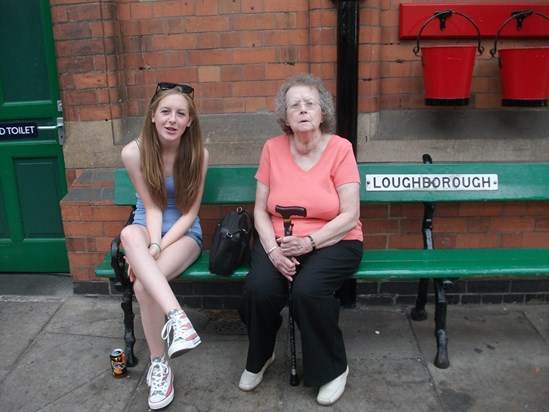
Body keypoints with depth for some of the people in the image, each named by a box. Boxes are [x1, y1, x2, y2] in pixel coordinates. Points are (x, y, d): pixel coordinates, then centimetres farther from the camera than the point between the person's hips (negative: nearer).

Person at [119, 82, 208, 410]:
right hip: (148, 228, 1)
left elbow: (190, 212, -11)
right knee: (129, 234, -39)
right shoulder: (134, 152, -11)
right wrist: (150, 245, -26)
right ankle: (177, 317, -45)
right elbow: (152, 207, -9)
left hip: (185, 234, -1)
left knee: (143, 284, -32)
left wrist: (157, 249, -23)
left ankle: (159, 364, -17)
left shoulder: (198, 153, -12)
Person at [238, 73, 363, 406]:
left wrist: (310, 242, -23)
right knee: (258, 289, -24)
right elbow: (260, 211, 1)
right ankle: (260, 358, 10)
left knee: (308, 290, -30)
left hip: (332, 241, -2)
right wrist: (273, 250, -15)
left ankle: (334, 368, 0)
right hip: (279, 241, 3)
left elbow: (350, 216, -11)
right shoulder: (273, 149, 0)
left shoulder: (340, 148, -8)